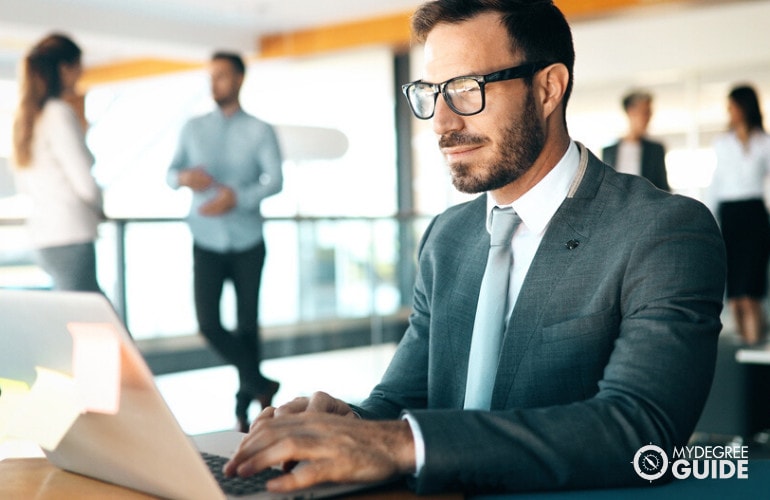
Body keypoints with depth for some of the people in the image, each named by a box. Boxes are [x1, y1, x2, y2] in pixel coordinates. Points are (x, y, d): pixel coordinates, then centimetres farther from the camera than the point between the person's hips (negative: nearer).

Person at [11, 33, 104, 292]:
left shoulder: (25, 117, 13)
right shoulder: (60, 114, -12)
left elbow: (25, 185, 19)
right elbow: (86, 183, -15)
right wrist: (100, 210, 6)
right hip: (71, 235, -9)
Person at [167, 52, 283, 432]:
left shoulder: (260, 131, 1)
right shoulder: (193, 128, 8)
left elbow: (275, 181, -9)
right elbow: (171, 172, 5)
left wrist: (237, 197, -25)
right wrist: (184, 177, -19)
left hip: (247, 244, -1)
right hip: (207, 243, 1)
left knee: (247, 324, 5)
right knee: (208, 324, -9)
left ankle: (245, 403, 21)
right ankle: (260, 384, 10)